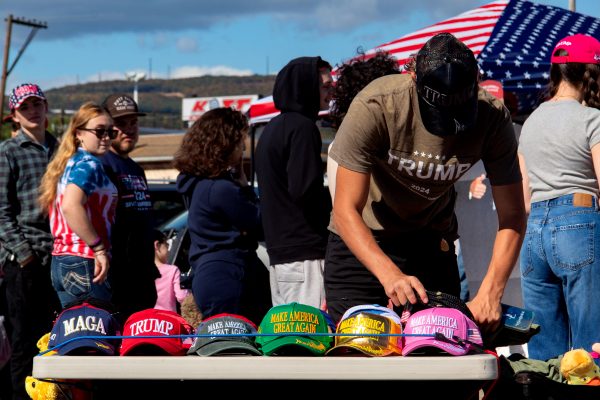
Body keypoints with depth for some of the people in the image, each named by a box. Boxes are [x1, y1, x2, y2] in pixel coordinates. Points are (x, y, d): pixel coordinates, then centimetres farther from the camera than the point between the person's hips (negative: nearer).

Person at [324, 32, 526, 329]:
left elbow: (512, 218, -16)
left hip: (433, 240, 3)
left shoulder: (492, 118, -20)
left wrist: (489, 294, -31)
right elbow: (346, 210, -28)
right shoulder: (375, 107, -29)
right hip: (362, 239, -2)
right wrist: (390, 275, -43)